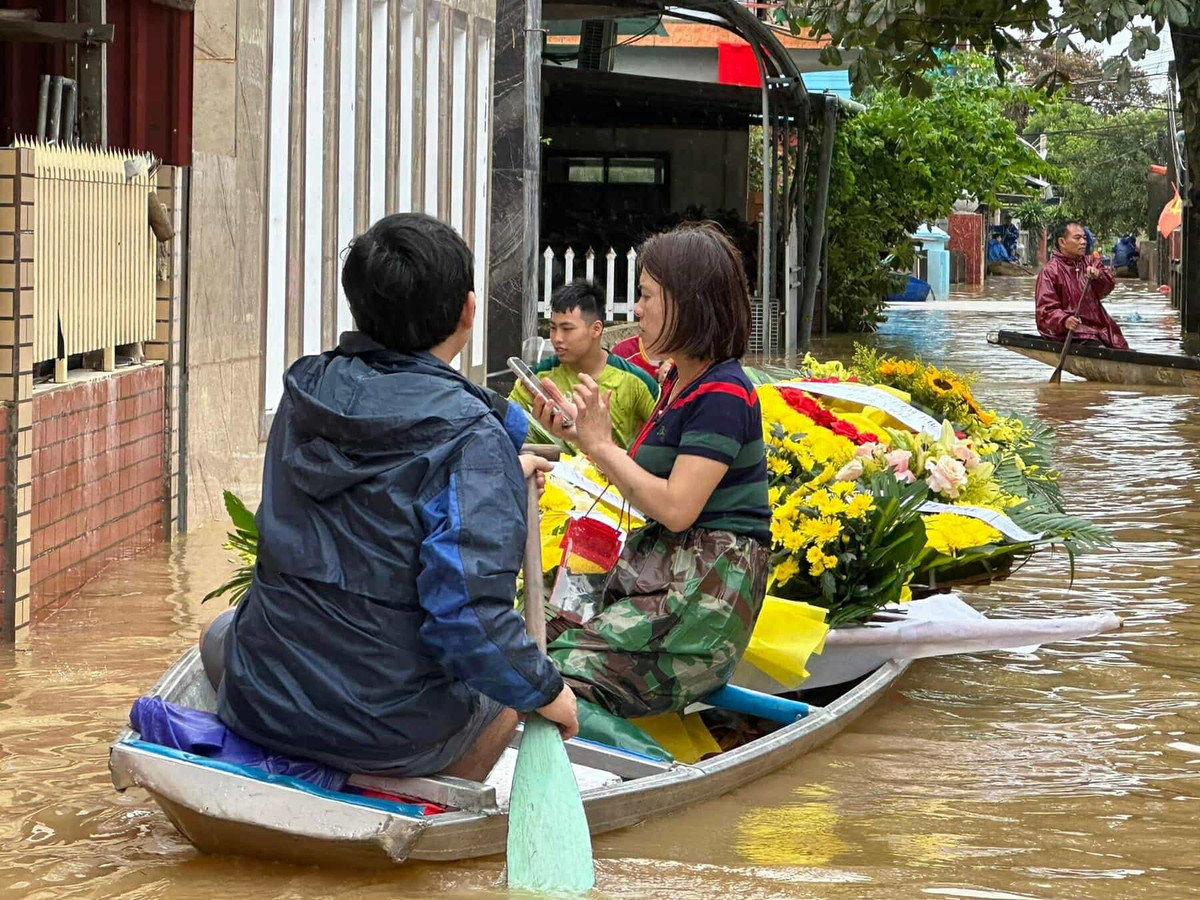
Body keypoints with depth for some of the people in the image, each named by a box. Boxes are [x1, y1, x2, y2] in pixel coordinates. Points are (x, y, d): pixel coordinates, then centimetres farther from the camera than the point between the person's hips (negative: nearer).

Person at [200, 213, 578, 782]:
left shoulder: (305, 391, -1)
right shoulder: (471, 437, -19)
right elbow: (466, 617, -26)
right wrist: (546, 691, -9)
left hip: (259, 705, 4)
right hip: (389, 737, -3)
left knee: (221, 633, 39)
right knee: (504, 692, 31)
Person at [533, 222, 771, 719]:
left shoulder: (722, 393, -14)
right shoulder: (679, 382, 17)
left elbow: (676, 507, -20)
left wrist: (601, 444, -12)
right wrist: (577, 434, 9)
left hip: (705, 585, -10)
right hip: (662, 568, 10)